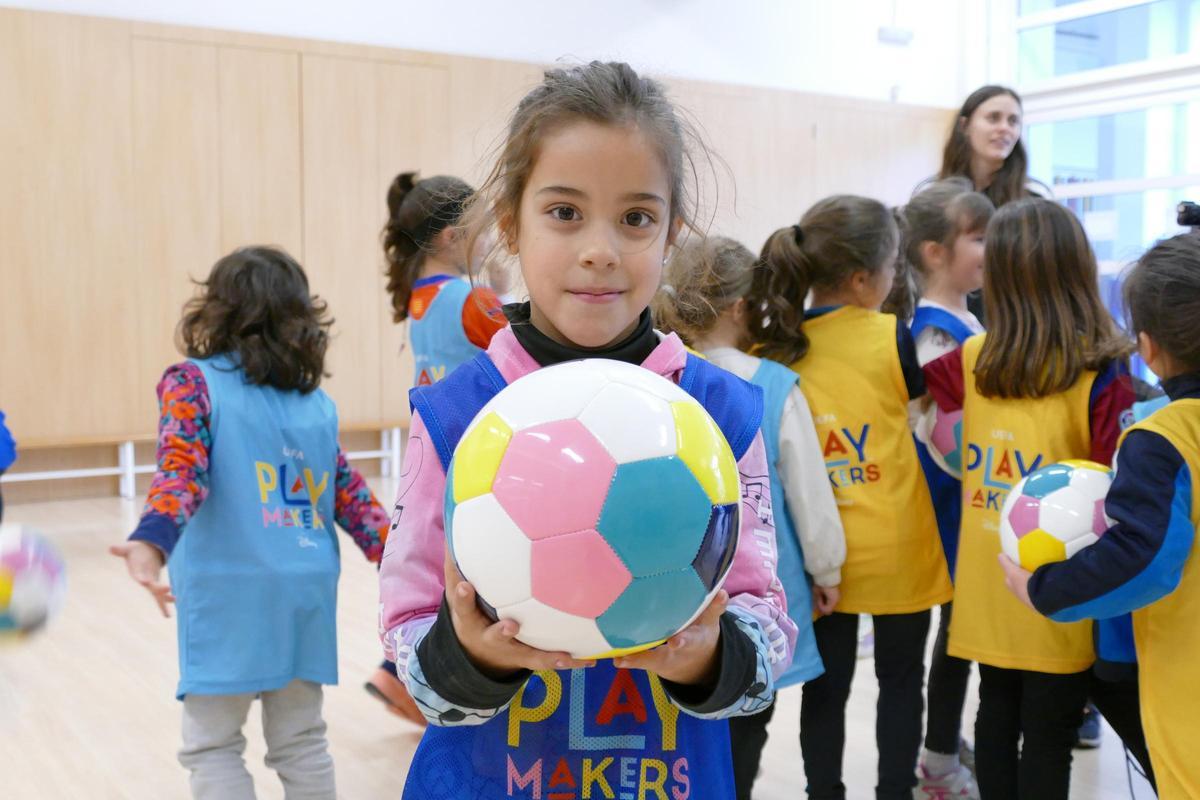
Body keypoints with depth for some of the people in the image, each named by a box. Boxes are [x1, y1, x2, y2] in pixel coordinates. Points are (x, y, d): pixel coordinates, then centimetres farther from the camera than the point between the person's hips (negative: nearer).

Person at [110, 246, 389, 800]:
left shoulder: (194, 382, -2)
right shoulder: (317, 401, 11)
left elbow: (183, 470, -19)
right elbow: (350, 495, 9)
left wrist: (151, 541, -33)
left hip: (230, 593, -4)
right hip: (306, 589, 5)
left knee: (212, 745, 8)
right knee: (301, 742, 15)